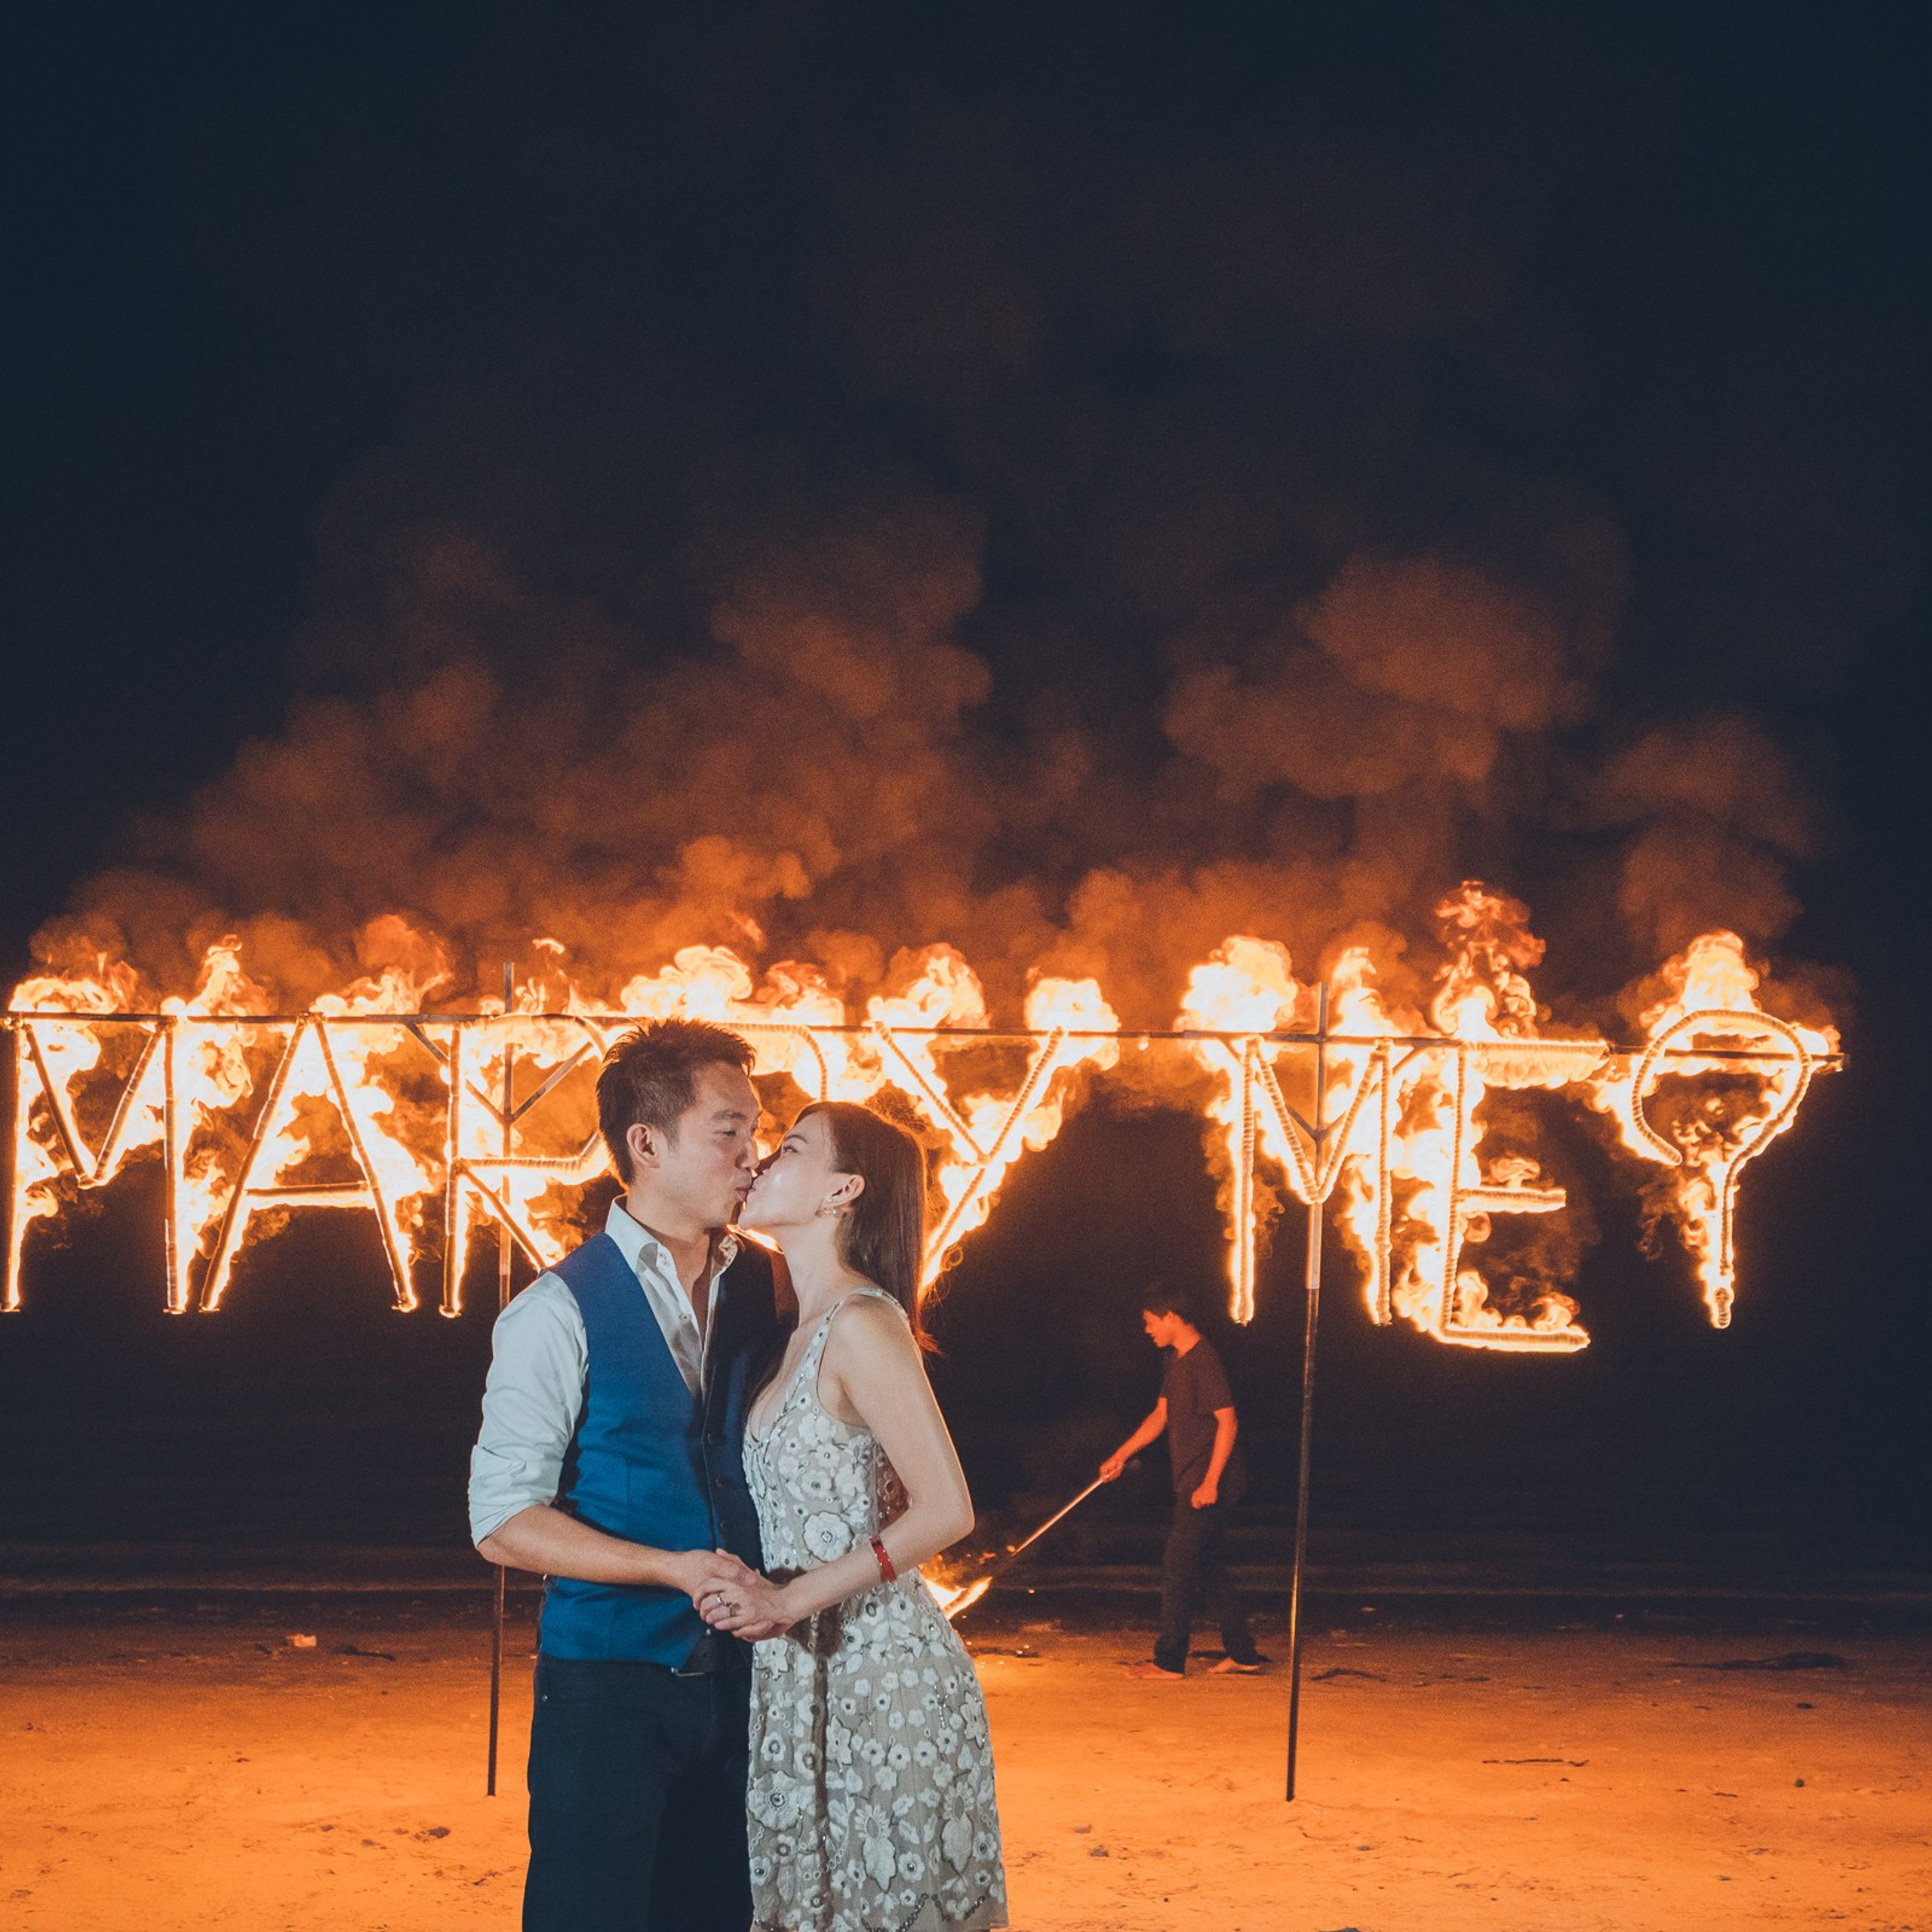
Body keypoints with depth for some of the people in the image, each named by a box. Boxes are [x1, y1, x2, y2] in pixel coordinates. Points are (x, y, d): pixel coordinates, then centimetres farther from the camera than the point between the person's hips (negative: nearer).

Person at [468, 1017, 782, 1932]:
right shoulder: (561, 1312, -10)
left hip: (732, 1675, 5)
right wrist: (673, 1568, -20)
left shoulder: (759, 1288, 7)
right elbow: (502, 1520, -13)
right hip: (609, 1681, -5)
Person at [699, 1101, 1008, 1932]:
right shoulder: (810, 1328, 13)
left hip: (881, 1672, -9)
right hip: (812, 1673, 9)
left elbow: (947, 1511, -20)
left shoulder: (863, 1324, -15)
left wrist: (792, 1599, -19)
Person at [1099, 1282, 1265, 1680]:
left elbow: (1228, 1421, -20)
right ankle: (1243, 1655, 18)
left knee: (1178, 1570, -6)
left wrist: (1210, 1482, -23)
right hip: (1192, 1486, 10)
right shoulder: (1177, 1360, 13)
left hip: (1207, 1487, -10)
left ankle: (1169, 1662, -2)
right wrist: (1122, 1455, 19)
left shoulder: (1203, 1360, -17)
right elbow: (1161, 1416, 22)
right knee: (1210, 1571, 13)